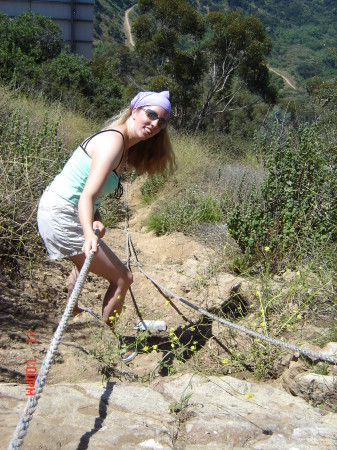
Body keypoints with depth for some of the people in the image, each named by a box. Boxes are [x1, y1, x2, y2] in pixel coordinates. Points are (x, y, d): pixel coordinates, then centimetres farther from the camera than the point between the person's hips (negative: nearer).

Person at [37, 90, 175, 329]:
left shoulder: (124, 145, 8)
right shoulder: (113, 141, -21)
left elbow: (92, 193, 2)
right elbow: (87, 196, -31)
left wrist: (96, 220, -15)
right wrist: (89, 234, -46)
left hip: (57, 210, 11)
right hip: (62, 217, -11)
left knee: (86, 261, 37)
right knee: (123, 278, -6)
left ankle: (71, 310, 62)